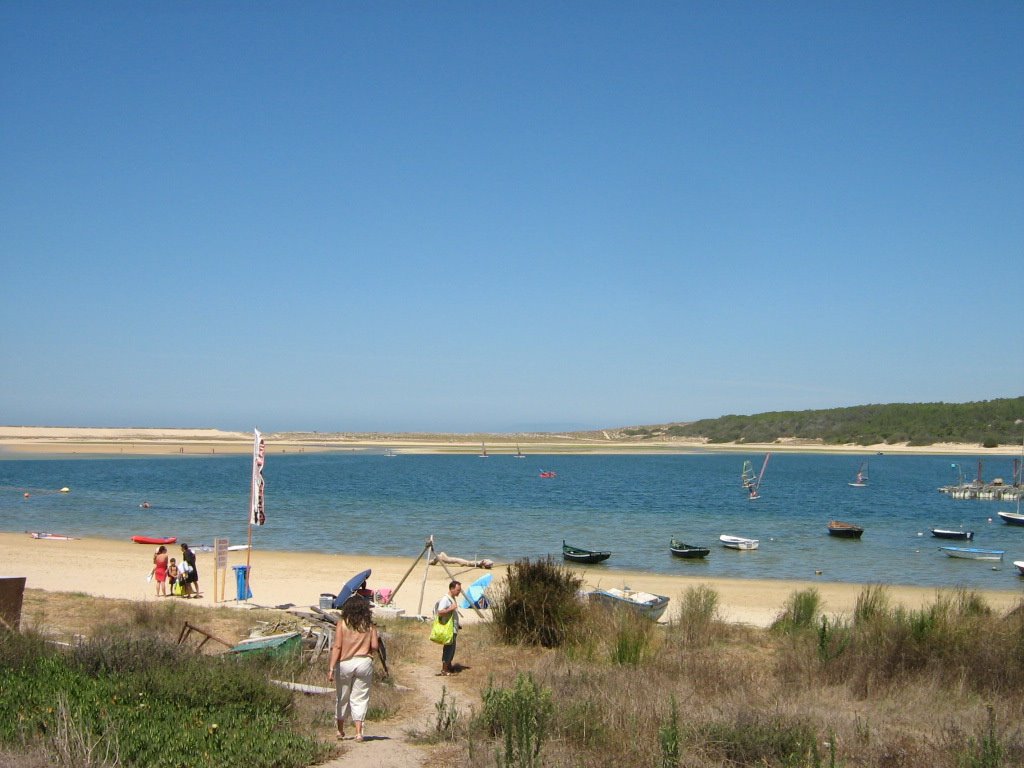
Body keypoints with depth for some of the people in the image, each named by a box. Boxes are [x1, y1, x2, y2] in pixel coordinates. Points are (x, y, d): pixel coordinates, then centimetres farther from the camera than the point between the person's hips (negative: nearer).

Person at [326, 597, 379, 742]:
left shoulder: (342, 623, -3)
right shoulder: (369, 625, 1)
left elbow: (337, 646, -9)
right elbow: (375, 646, -3)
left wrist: (331, 667, -9)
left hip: (345, 663, 0)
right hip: (364, 663, 0)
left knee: (342, 698, 15)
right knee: (360, 699, 6)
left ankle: (340, 730, 27)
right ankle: (358, 732, -4)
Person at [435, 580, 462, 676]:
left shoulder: (454, 599, 12)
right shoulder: (445, 599, -18)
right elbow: (440, 613, -27)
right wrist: (451, 608, -30)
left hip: (454, 628, 9)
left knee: (452, 648, 16)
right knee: (448, 648, -6)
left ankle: (449, 666, 27)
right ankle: (444, 669, -1)